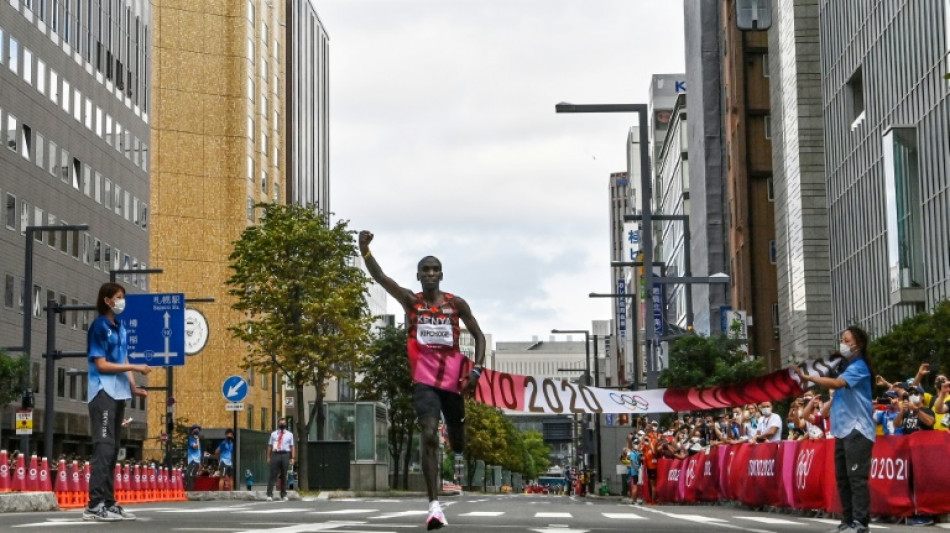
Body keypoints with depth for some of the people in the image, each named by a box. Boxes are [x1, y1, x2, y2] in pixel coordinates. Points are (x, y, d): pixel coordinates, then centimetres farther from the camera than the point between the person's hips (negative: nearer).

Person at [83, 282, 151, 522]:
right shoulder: (99, 326, -7)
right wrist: (136, 368, -14)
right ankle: (94, 505, -17)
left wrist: (133, 386, 3)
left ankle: (108, 502, 11)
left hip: (119, 394, 8)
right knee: (104, 448, -14)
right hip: (103, 394, -8)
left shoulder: (120, 328, 16)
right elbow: (101, 364, -12)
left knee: (112, 450, 8)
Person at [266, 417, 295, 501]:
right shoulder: (273, 434, 13)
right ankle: (269, 494, -7)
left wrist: (293, 458, -2)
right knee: (273, 475, -6)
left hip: (285, 455, 0)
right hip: (275, 454, 0)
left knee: (284, 475, 5)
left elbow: (292, 446, 8)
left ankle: (283, 495, 12)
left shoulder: (289, 434, 12)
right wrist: (268, 457, 4)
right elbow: (270, 446, 12)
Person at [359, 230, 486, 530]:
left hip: (452, 379, 2)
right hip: (424, 379, -2)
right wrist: (364, 248, -29)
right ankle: (434, 504, -23)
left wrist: (476, 370, -5)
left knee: (458, 442, 14)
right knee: (429, 435, -20)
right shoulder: (410, 301, 1)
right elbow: (379, 277, -12)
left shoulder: (456, 304, 4)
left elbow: (478, 335, 9)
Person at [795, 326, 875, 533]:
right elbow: (834, 387, 14)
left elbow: (838, 383, -25)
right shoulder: (843, 365, 19)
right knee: (842, 477, 9)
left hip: (858, 429, -9)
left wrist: (808, 377, -26)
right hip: (843, 429, 9)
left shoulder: (859, 366, -9)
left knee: (857, 477, -11)